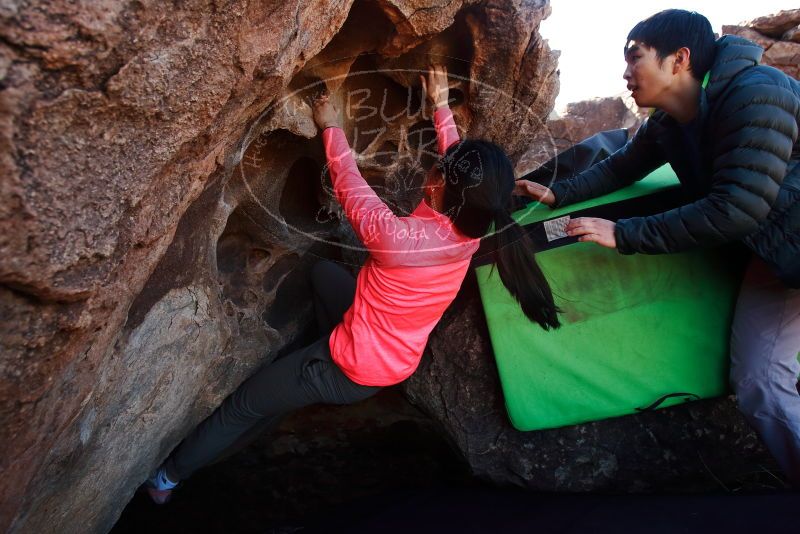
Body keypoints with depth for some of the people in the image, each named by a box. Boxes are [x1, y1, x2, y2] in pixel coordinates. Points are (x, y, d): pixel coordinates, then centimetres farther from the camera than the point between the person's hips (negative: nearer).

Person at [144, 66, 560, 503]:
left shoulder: (398, 236, -36)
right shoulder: (469, 228, -16)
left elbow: (349, 186, -18)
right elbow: (461, 169, 3)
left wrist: (331, 127, -2)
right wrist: (441, 106, 12)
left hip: (357, 371, -7)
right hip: (399, 358, 7)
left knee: (245, 404, 14)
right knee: (323, 271, 26)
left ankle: (171, 474, 36)